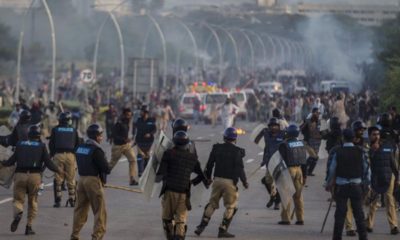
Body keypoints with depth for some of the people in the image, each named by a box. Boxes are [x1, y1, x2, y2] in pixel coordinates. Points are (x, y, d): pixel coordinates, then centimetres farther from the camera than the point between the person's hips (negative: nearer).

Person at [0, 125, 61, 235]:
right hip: (35, 175, 0)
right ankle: (29, 226, 10)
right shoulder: (41, 146, 6)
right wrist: (58, 170, 19)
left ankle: (18, 213, -27)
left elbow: (12, 161, 10)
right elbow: (48, 163, 2)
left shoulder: (20, 144, 10)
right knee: (32, 202, 15)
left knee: (18, 199, 7)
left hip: (20, 175, 0)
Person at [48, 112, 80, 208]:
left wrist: (52, 154, 19)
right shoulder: (74, 131, 11)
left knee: (58, 179, 2)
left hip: (58, 155, -1)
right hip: (71, 155, 1)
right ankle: (72, 199, 6)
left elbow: (51, 144, 8)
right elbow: (77, 144, 13)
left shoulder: (55, 130, 7)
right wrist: (75, 155, 24)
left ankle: (57, 200, -3)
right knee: (71, 179, 6)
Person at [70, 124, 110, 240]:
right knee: (100, 212, 1)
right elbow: (106, 168, -16)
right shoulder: (96, 150, -15)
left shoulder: (80, 148, 9)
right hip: (93, 180, -8)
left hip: (81, 179, 8)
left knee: (80, 209, 16)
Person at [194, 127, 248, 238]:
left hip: (217, 179, 4)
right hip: (230, 182, -4)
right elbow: (240, 169, -11)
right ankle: (222, 230, 1)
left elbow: (209, 164, 9)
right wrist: (244, 182, 0)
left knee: (212, 203, 16)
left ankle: (201, 226, 7)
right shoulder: (237, 151, -8)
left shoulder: (217, 148, 4)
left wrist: (207, 177, 23)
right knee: (231, 207, 7)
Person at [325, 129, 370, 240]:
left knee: (340, 214, 3)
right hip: (356, 186, 1)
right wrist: (366, 184, 13)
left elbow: (332, 169, -3)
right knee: (359, 214, 5)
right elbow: (366, 169, 0)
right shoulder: (360, 152, -3)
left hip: (341, 186, -1)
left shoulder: (337, 152, -6)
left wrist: (328, 184, 11)